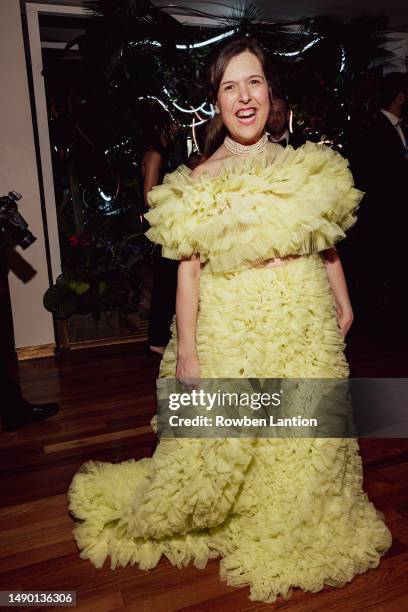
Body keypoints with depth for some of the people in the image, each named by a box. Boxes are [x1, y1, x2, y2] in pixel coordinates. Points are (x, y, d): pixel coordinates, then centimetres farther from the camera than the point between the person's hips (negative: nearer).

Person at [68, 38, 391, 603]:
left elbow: (327, 246, 13)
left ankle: (297, 536, 43)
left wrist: (343, 306, 14)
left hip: (306, 323, 4)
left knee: (307, 435, 15)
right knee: (221, 441, 7)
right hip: (230, 326, -3)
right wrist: (186, 352, -10)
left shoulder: (306, 165, 4)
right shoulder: (201, 180, -4)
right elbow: (189, 267, -8)